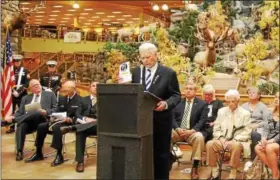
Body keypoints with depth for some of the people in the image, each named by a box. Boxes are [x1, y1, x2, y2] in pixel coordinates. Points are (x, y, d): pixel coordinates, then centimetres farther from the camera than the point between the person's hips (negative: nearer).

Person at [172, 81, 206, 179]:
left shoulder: (202, 104, 7)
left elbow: (202, 121, -2)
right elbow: (173, 118, 7)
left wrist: (192, 131, -18)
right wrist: (178, 129, -12)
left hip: (192, 132, -2)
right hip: (178, 131, 2)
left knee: (199, 137, -35)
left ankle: (194, 168, -27)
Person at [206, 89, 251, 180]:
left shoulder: (245, 113, 4)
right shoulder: (221, 111, 13)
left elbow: (246, 133, -2)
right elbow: (216, 129, 13)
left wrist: (234, 140, -16)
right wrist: (221, 138, -7)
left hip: (237, 142, -3)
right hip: (222, 140, 3)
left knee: (236, 146, -39)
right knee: (210, 144, -27)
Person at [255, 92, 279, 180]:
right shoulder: (271, 114, 14)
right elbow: (266, 129, 5)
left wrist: (270, 141, -21)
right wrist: (264, 139, -13)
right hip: (270, 141, 6)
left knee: (269, 148, -35)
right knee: (257, 148, -23)